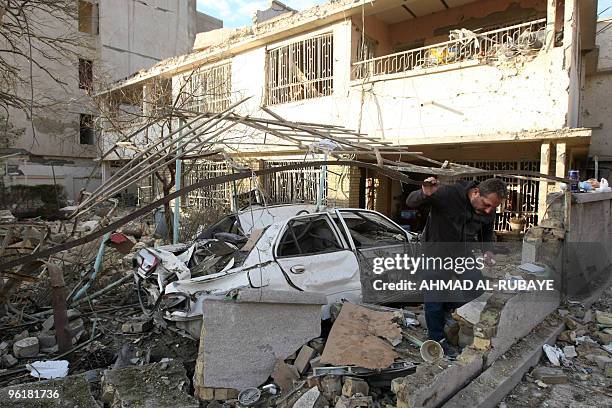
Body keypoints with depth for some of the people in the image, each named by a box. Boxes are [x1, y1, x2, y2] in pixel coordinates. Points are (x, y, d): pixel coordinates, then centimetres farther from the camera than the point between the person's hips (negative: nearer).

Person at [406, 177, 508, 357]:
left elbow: (486, 234, 10)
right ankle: (437, 339, 20)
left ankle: (447, 307, 23)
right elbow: (411, 202, -27)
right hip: (437, 252, -5)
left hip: (463, 252, 5)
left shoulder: (489, 212, -11)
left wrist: (486, 251, -10)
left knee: (477, 286, -5)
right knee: (435, 298, -1)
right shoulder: (448, 194, -30)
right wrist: (424, 194, -50)